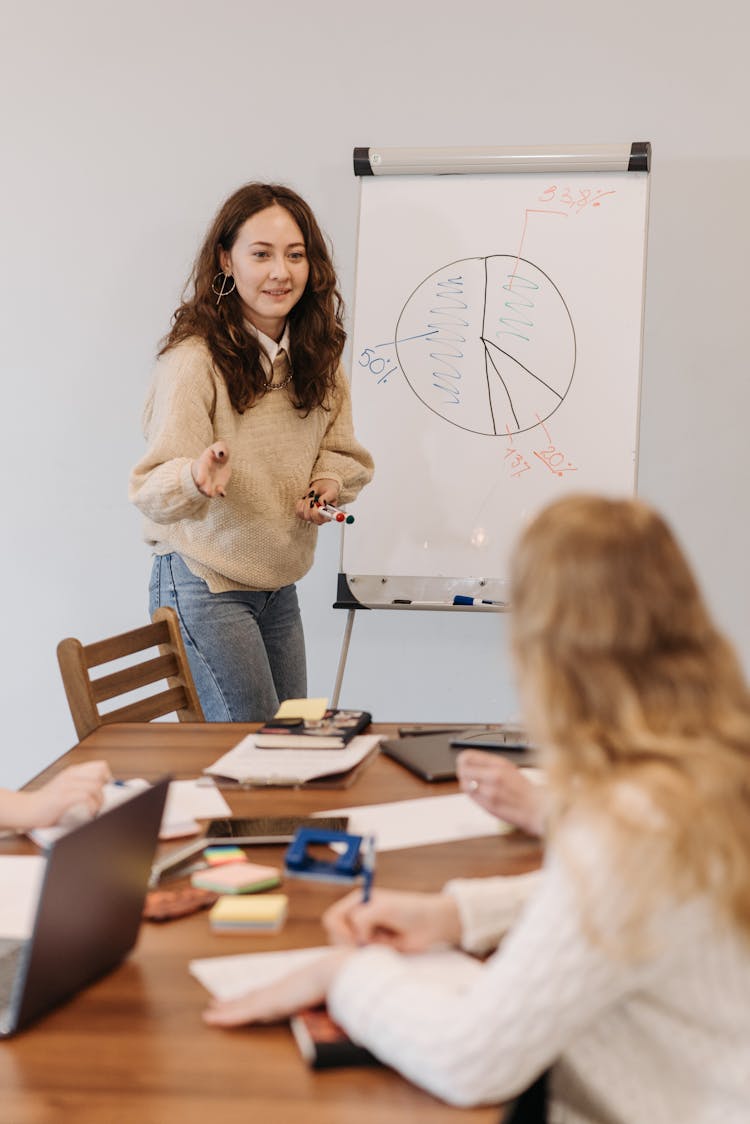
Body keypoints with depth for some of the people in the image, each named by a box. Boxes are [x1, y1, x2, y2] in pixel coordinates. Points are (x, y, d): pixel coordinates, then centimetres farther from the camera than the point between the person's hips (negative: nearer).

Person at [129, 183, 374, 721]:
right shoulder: (194, 360, -18)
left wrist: (328, 483, -8)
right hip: (205, 584, -6)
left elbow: (341, 450, 14)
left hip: (279, 585, 7)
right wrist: (196, 475, -44)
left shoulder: (316, 354, 3)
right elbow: (153, 490, -23)